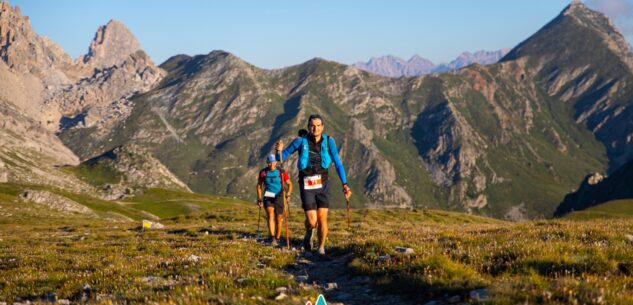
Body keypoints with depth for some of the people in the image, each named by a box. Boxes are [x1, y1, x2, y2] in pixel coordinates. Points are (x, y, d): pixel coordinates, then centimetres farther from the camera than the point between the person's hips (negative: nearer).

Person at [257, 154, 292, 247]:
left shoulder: (281, 172, -4)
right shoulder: (263, 172, 1)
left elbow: (289, 184, 1)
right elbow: (259, 185, 13)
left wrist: (288, 193, -16)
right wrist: (259, 198, 7)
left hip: (279, 197, 0)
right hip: (268, 197, 0)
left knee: (278, 219, 2)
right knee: (270, 214, -23)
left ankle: (277, 239, 20)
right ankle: (272, 238, -33)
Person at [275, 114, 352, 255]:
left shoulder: (329, 141, -3)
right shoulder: (301, 141, -5)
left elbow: (338, 163, 0)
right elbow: (283, 156, 4)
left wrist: (345, 184, -7)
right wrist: (279, 151, -20)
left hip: (322, 184, 1)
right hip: (306, 186, -1)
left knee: (322, 218, -7)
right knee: (312, 221, -9)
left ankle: (321, 248, 13)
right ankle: (309, 233, 28)